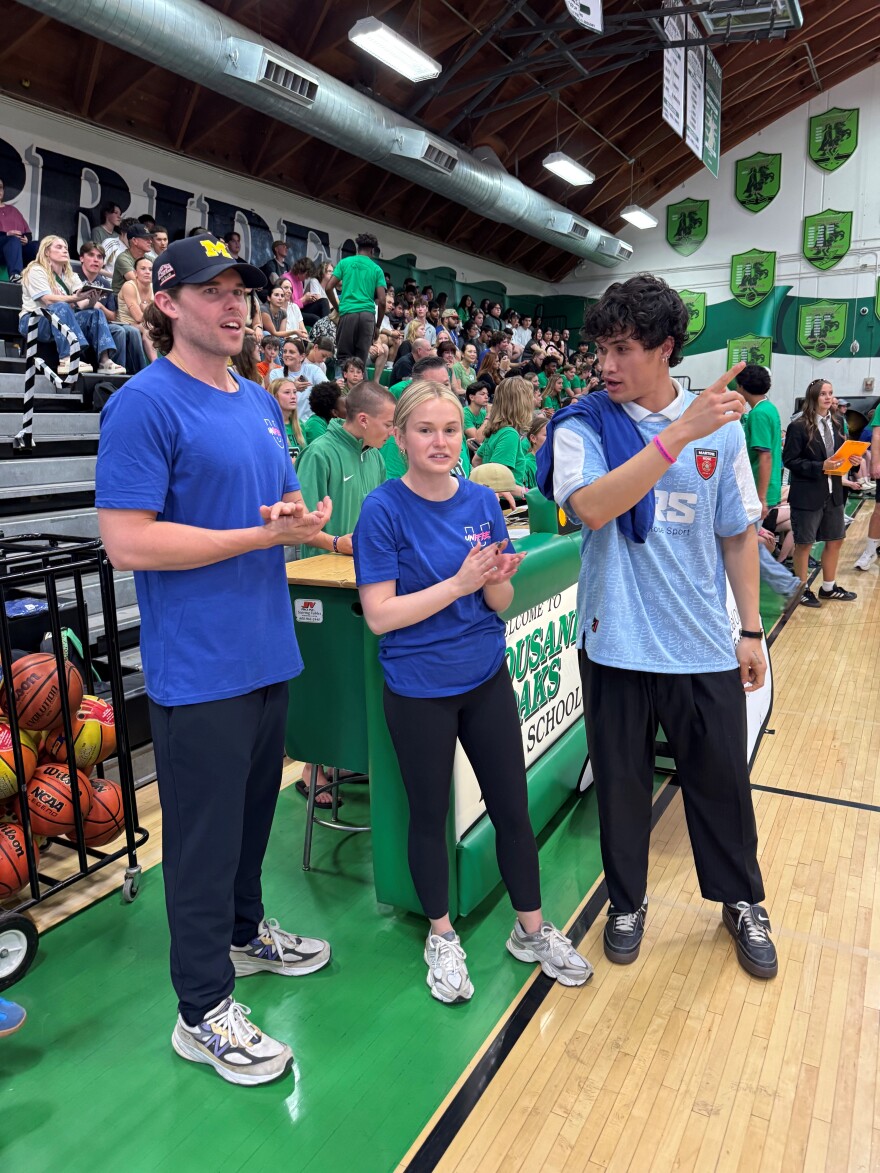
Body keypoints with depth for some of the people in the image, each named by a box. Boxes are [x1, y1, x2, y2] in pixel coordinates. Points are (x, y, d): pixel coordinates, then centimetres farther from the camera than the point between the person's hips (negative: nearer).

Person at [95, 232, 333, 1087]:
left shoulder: (260, 403, 12)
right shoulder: (145, 403, -13)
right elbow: (127, 541, -20)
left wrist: (301, 514, -3)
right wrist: (266, 534, -19)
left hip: (268, 651, 8)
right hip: (198, 666, -7)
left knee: (254, 812, 22)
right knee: (204, 831, 5)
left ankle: (244, 931, 44)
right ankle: (203, 1009, 23)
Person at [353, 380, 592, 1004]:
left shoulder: (482, 501, -1)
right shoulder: (384, 509, -13)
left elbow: (501, 603, 3)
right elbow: (380, 614, -18)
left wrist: (496, 578, -19)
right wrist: (458, 583, -24)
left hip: (486, 679, 4)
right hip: (419, 690, -3)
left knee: (513, 807, 12)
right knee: (430, 815, 13)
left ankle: (532, 929, 34)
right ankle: (442, 937, 35)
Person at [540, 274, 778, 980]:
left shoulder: (720, 427, 0)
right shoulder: (582, 428, -6)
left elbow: (739, 533, 6)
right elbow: (592, 507, -26)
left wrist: (751, 630, 7)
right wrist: (679, 434, -28)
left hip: (703, 646, 2)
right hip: (617, 643, -1)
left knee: (722, 780, 15)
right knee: (622, 783, 14)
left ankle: (742, 901, 41)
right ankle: (627, 903, 37)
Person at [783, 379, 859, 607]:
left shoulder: (834, 425, 8)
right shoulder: (798, 427, -12)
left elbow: (841, 453, 17)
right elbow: (790, 460, -15)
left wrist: (849, 461, -4)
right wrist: (820, 467, -22)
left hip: (833, 492, 7)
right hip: (807, 494, -7)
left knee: (835, 540, 14)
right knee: (804, 543, 5)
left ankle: (828, 587, 30)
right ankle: (802, 589, 20)